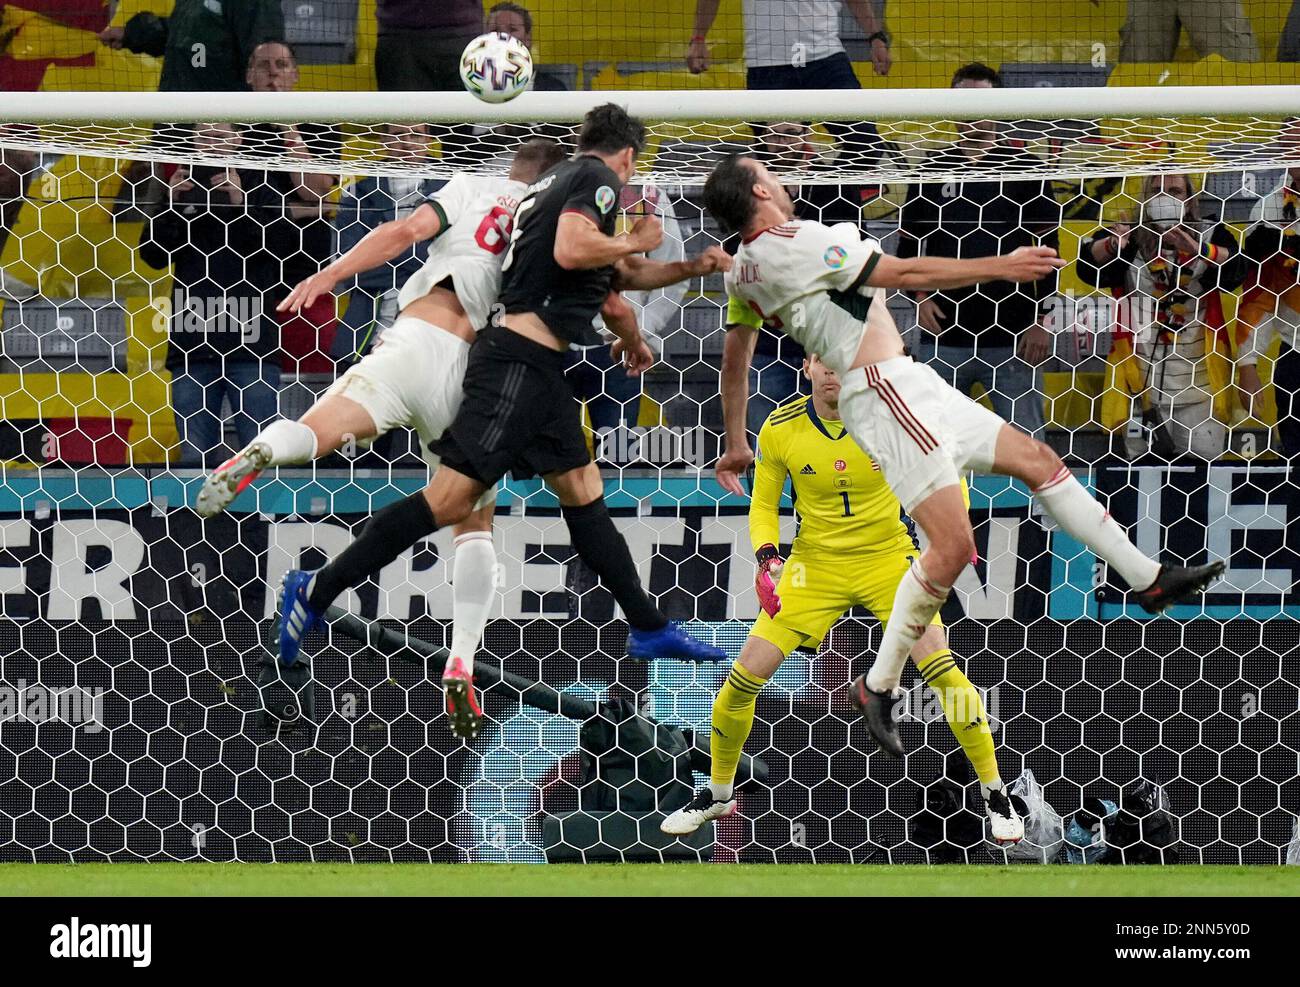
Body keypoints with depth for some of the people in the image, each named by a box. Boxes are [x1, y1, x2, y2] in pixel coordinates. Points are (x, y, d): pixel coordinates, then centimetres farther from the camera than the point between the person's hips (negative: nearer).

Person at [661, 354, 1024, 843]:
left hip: (888, 559, -2)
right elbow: (763, 504, 4)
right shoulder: (780, 429, -10)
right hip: (814, 564, 2)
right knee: (744, 678, -7)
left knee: (941, 669, -18)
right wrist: (767, 556, -15)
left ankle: (995, 796, -1)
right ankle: (717, 794, 18)